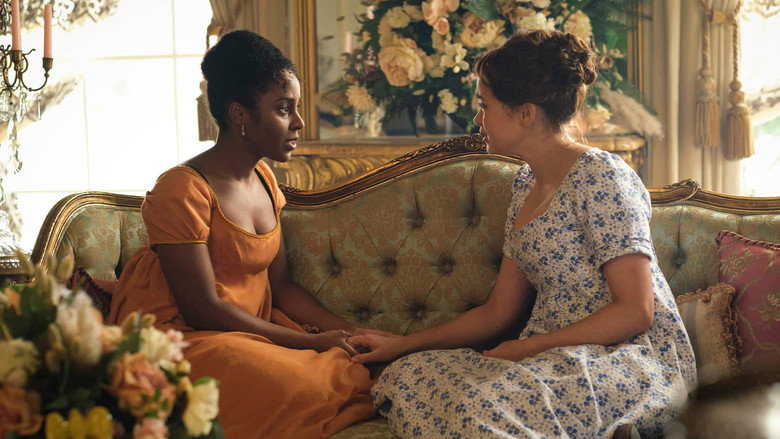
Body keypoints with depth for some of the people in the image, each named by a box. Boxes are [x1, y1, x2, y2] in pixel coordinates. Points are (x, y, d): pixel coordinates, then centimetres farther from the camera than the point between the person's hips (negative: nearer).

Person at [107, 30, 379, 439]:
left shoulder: (264, 179, 12)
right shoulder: (182, 192, -16)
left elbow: (280, 285, 13)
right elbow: (204, 310, -17)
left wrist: (347, 330, -3)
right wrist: (311, 342, -16)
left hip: (254, 328, 8)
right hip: (189, 339, -8)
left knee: (359, 373, -17)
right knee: (295, 387, -33)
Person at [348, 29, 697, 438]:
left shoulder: (598, 176, -11)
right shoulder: (525, 184, 15)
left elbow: (636, 311, -17)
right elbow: (497, 312, 16)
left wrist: (523, 348, -16)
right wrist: (400, 344, 10)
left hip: (639, 360, -7)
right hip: (560, 360, 7)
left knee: (483, 402, -35)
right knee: (406, 377, -15)